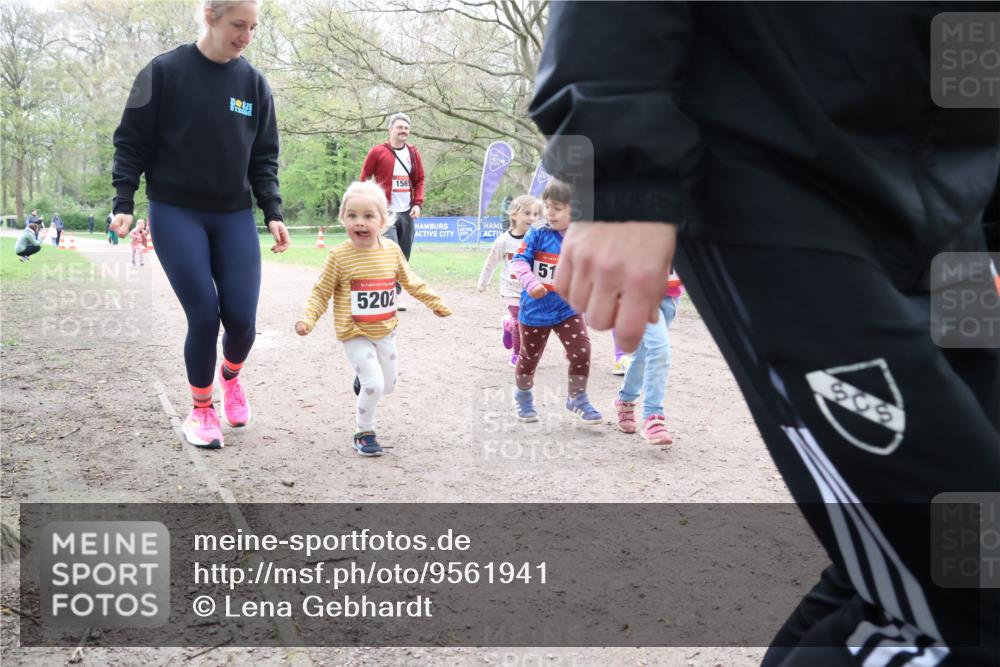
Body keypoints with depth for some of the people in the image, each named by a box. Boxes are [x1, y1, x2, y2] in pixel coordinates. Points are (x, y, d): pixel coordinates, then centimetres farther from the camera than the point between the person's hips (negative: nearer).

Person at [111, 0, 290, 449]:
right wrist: (123, 203, -10)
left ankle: (230, 376, 29)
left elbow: (264, 158, 8)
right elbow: (132, 142, -3)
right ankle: (201, 409, 12)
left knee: (241, 318, -6)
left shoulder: (254, 83, 3)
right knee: (204, 316, -10)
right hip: (176, 214, -3)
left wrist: (273, 213, -2)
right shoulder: (165, 71, -7)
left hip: (234, 215, 3)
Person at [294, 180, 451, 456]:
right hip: (355, 334, -5)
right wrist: (308, 318, -21)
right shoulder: (339, 256, -15)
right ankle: (363, 433, 7)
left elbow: (411, 281, 13)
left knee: (388, 384, 14)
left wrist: (434, 302, 17)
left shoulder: (392, 250, -3)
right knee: (374, 384, -15)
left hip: (385, 332, 5)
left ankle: (363, 378, 48)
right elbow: (321, 292, -8)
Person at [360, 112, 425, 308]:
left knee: (403, 257, 8)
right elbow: (364, 179, 1)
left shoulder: (413, 153, 10)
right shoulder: (377, 152, -4)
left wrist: (418, 203, 2)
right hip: (386, 212, -5)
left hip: (407, 213, 5)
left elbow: (419, 180, 15)